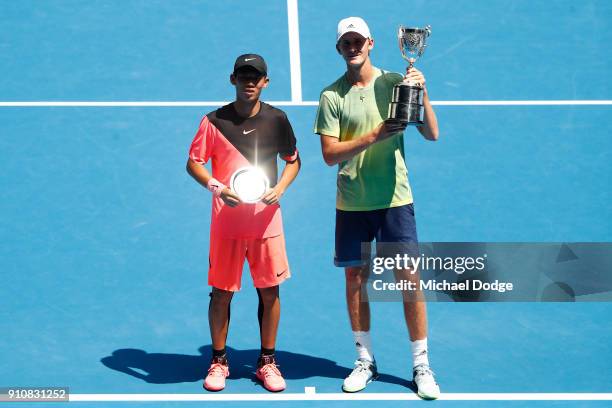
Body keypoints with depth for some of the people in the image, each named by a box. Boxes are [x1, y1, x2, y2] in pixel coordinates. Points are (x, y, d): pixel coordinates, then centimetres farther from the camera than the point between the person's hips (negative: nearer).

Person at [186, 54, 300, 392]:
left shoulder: (277, 119, 2)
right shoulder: (214, 121, -3)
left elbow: (293, 160, 12)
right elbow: (193, 163, 0)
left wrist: (280, 188, -7)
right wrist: (218, 188, -17)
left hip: (266, 218, 2)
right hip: (226, 220, -1)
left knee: (269, 291, 6)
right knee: (221, 292, 4)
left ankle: (267, 363, 20)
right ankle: (218, 362, 20)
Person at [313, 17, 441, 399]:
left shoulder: (394, 82, 1)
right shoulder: (332, 95, 0)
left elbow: (432, 135, -1)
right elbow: (330, 154, -7)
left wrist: (422, 92, -15)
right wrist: (374, 135, -19)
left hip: (395, 199, -1)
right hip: (351, 203, 1)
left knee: (409, 278, 0)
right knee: (356, 279, 8)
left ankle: (422, 366, 11)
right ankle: (365, 361, 24)